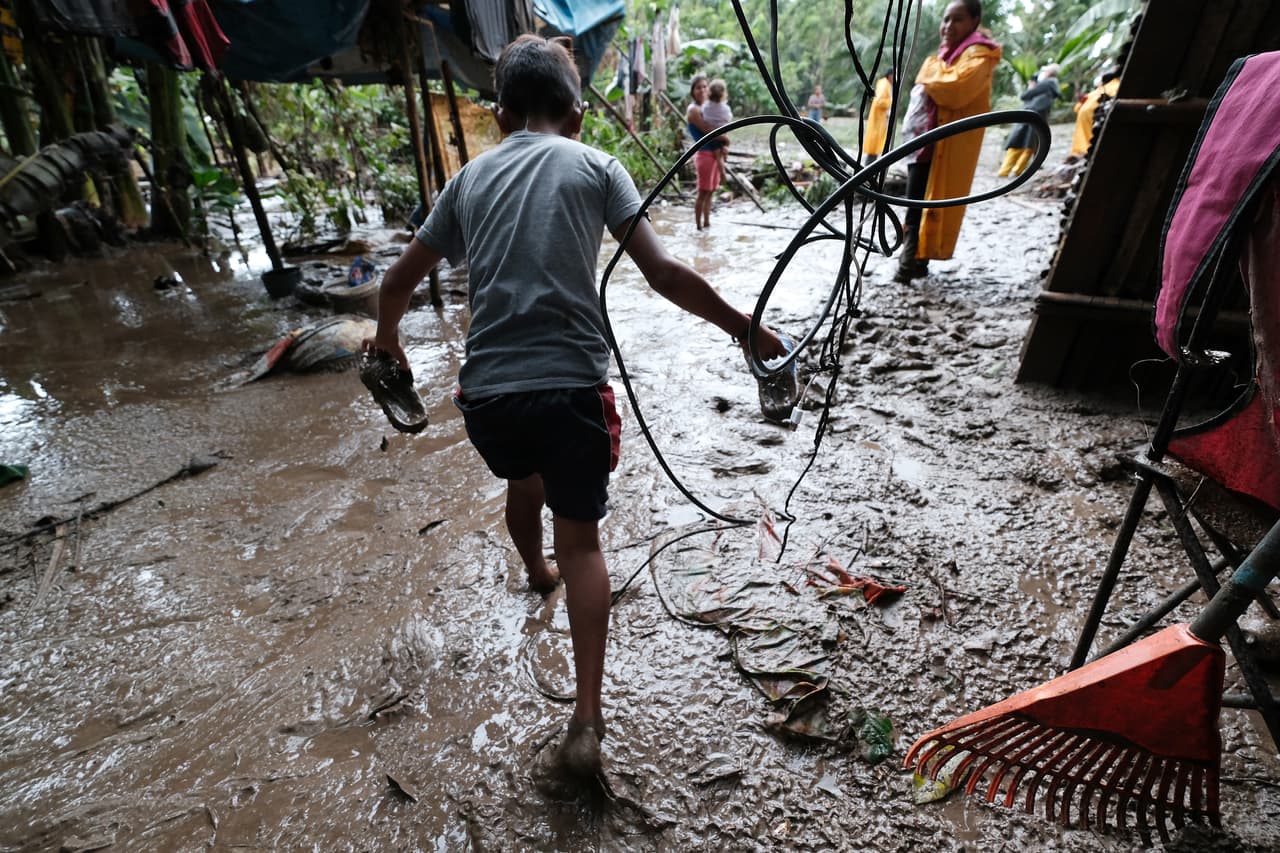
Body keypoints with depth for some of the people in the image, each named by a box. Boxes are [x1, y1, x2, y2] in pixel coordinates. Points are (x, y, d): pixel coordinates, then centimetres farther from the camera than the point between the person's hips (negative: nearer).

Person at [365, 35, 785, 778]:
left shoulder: (472, 177, 16)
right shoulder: (595, 166, 7)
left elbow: (400, 280, 21)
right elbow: (665, 275, -5)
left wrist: (388, 338, 40)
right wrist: (746, 329, 5)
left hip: (486, 394, 4)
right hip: (570, 386, -3)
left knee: (524, 480, 33)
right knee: (582, 540, 9)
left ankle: (537, 572, 60)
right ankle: (587, 722, 6)